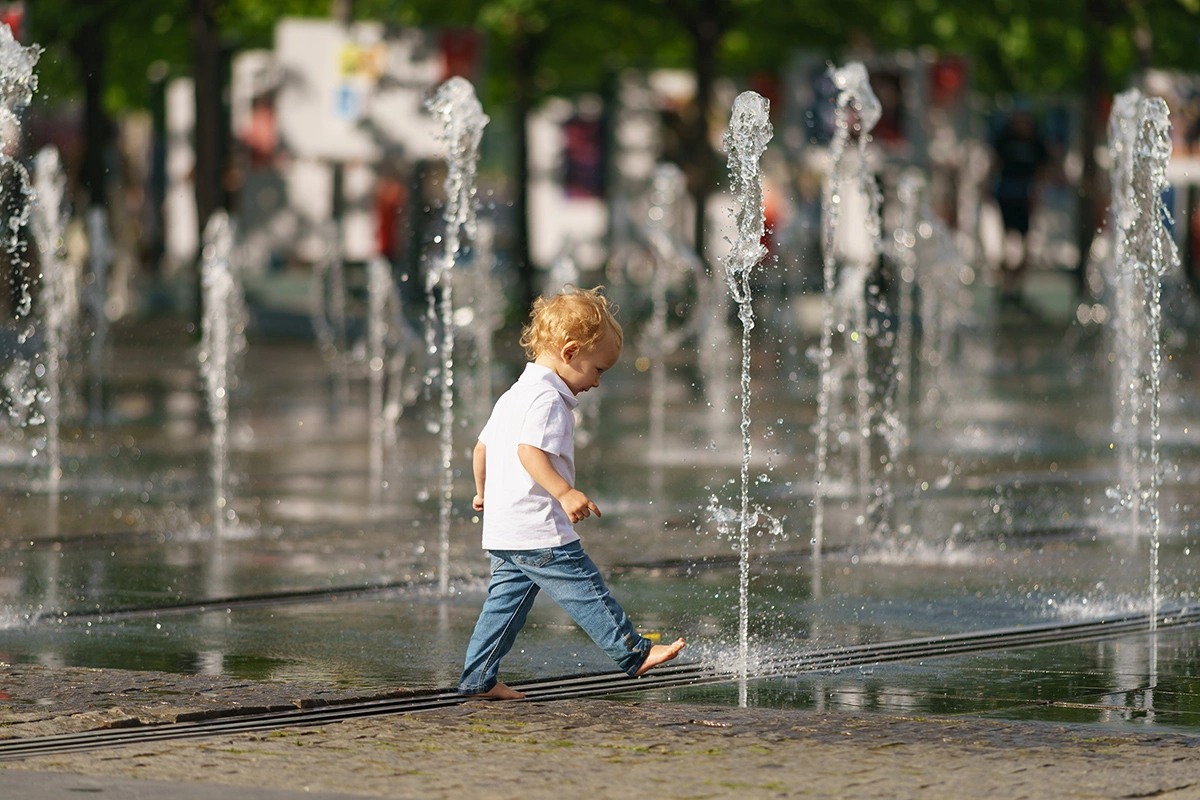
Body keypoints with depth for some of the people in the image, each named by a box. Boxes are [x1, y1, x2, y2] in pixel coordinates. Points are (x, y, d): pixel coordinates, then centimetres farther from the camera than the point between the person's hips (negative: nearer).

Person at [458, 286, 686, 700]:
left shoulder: (514, 395, 19)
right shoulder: (547, 398, -14)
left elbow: (482, 446, 26)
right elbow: (530, 450, -27)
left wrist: (483, 492, 39)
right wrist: (565, 492, -34)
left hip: (502, 530, 10)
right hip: (538, 530, -10)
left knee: (506, 601, 12)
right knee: (586, 591, -3)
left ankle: (478, 678, 12)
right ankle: (633, 653, 2)